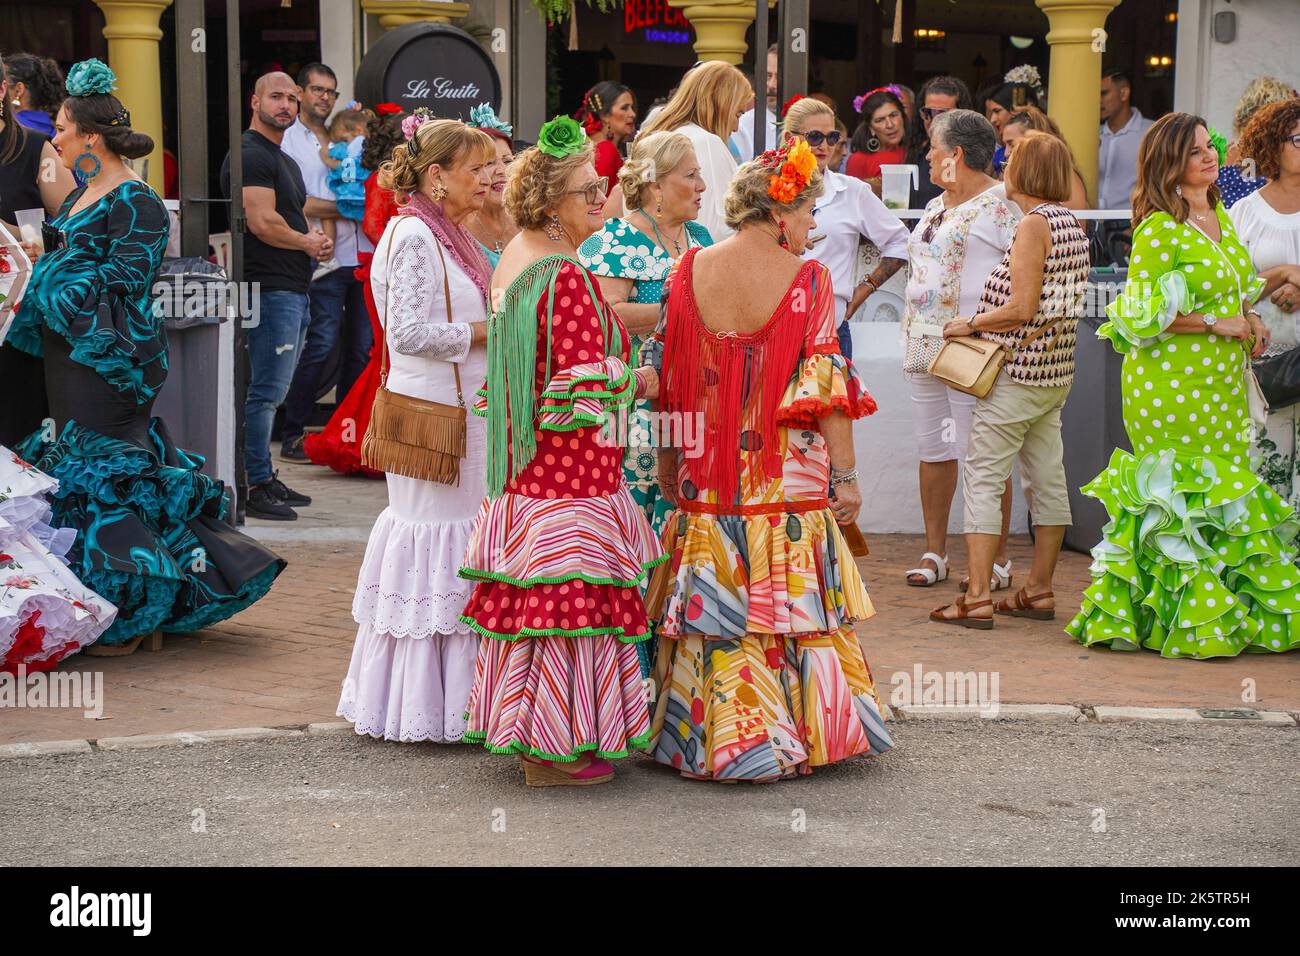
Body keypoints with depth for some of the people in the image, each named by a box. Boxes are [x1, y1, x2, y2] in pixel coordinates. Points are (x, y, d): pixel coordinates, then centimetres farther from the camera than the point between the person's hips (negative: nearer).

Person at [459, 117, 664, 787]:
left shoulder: (513, 263, 13)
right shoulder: (567, 277, -19)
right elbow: (583, 391, -20)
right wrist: (634, 381, -2)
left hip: (526, 473, 10)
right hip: (573, 473, -10)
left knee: (533, 599, 14)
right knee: (565, 597, -4)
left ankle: (529, 735, 22)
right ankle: (553, 751, 2)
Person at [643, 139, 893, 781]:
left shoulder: (690, 271, 1)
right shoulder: (806, 280, -9)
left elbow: (668, 377, 5)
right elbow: (825, 387, -11)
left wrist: (667, 462, 15)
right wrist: (845, 475, -5)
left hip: (706, 482, 3)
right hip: (790, 483, -3)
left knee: (710, 606, 7)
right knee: (788, 601, 6)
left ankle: (705, 739, 12)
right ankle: (798, 738, 13)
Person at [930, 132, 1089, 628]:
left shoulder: (1034, 224, -15)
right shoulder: (1071, 223, 11)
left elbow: (1021, 308, -20)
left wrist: (971, 323, -7)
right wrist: (986, 321, 20)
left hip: (1017, 371, -9)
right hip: (1056, 369, 9)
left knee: (982, 476, -6)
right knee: (1047, 478, 12)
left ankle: (977, 599, -9)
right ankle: (1039, 591, 18)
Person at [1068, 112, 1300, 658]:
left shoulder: (1220, 219, 14)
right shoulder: (1159, 229, -12)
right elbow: (1143, 315, -15)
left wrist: (1249, 321, 5)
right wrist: (1217, 324, -14)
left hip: (1222, 383, 8)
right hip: (1171, 385, -8)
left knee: (1226, 493, 9)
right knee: (1182, 496, -5)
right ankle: (1186, 620, 3)